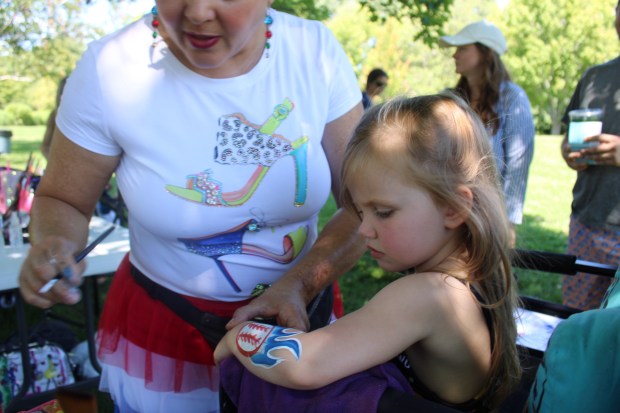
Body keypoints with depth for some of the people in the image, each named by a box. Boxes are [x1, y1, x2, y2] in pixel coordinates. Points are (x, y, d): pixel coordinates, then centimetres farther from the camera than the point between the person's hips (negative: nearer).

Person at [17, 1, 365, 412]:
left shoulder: (316, 51, -14)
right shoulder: (110, 67, -17)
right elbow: (61, 201, -4)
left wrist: (299, 285, -24)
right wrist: (53, 248, -25)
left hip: (295, 313, 2)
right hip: (164, 331, -1)